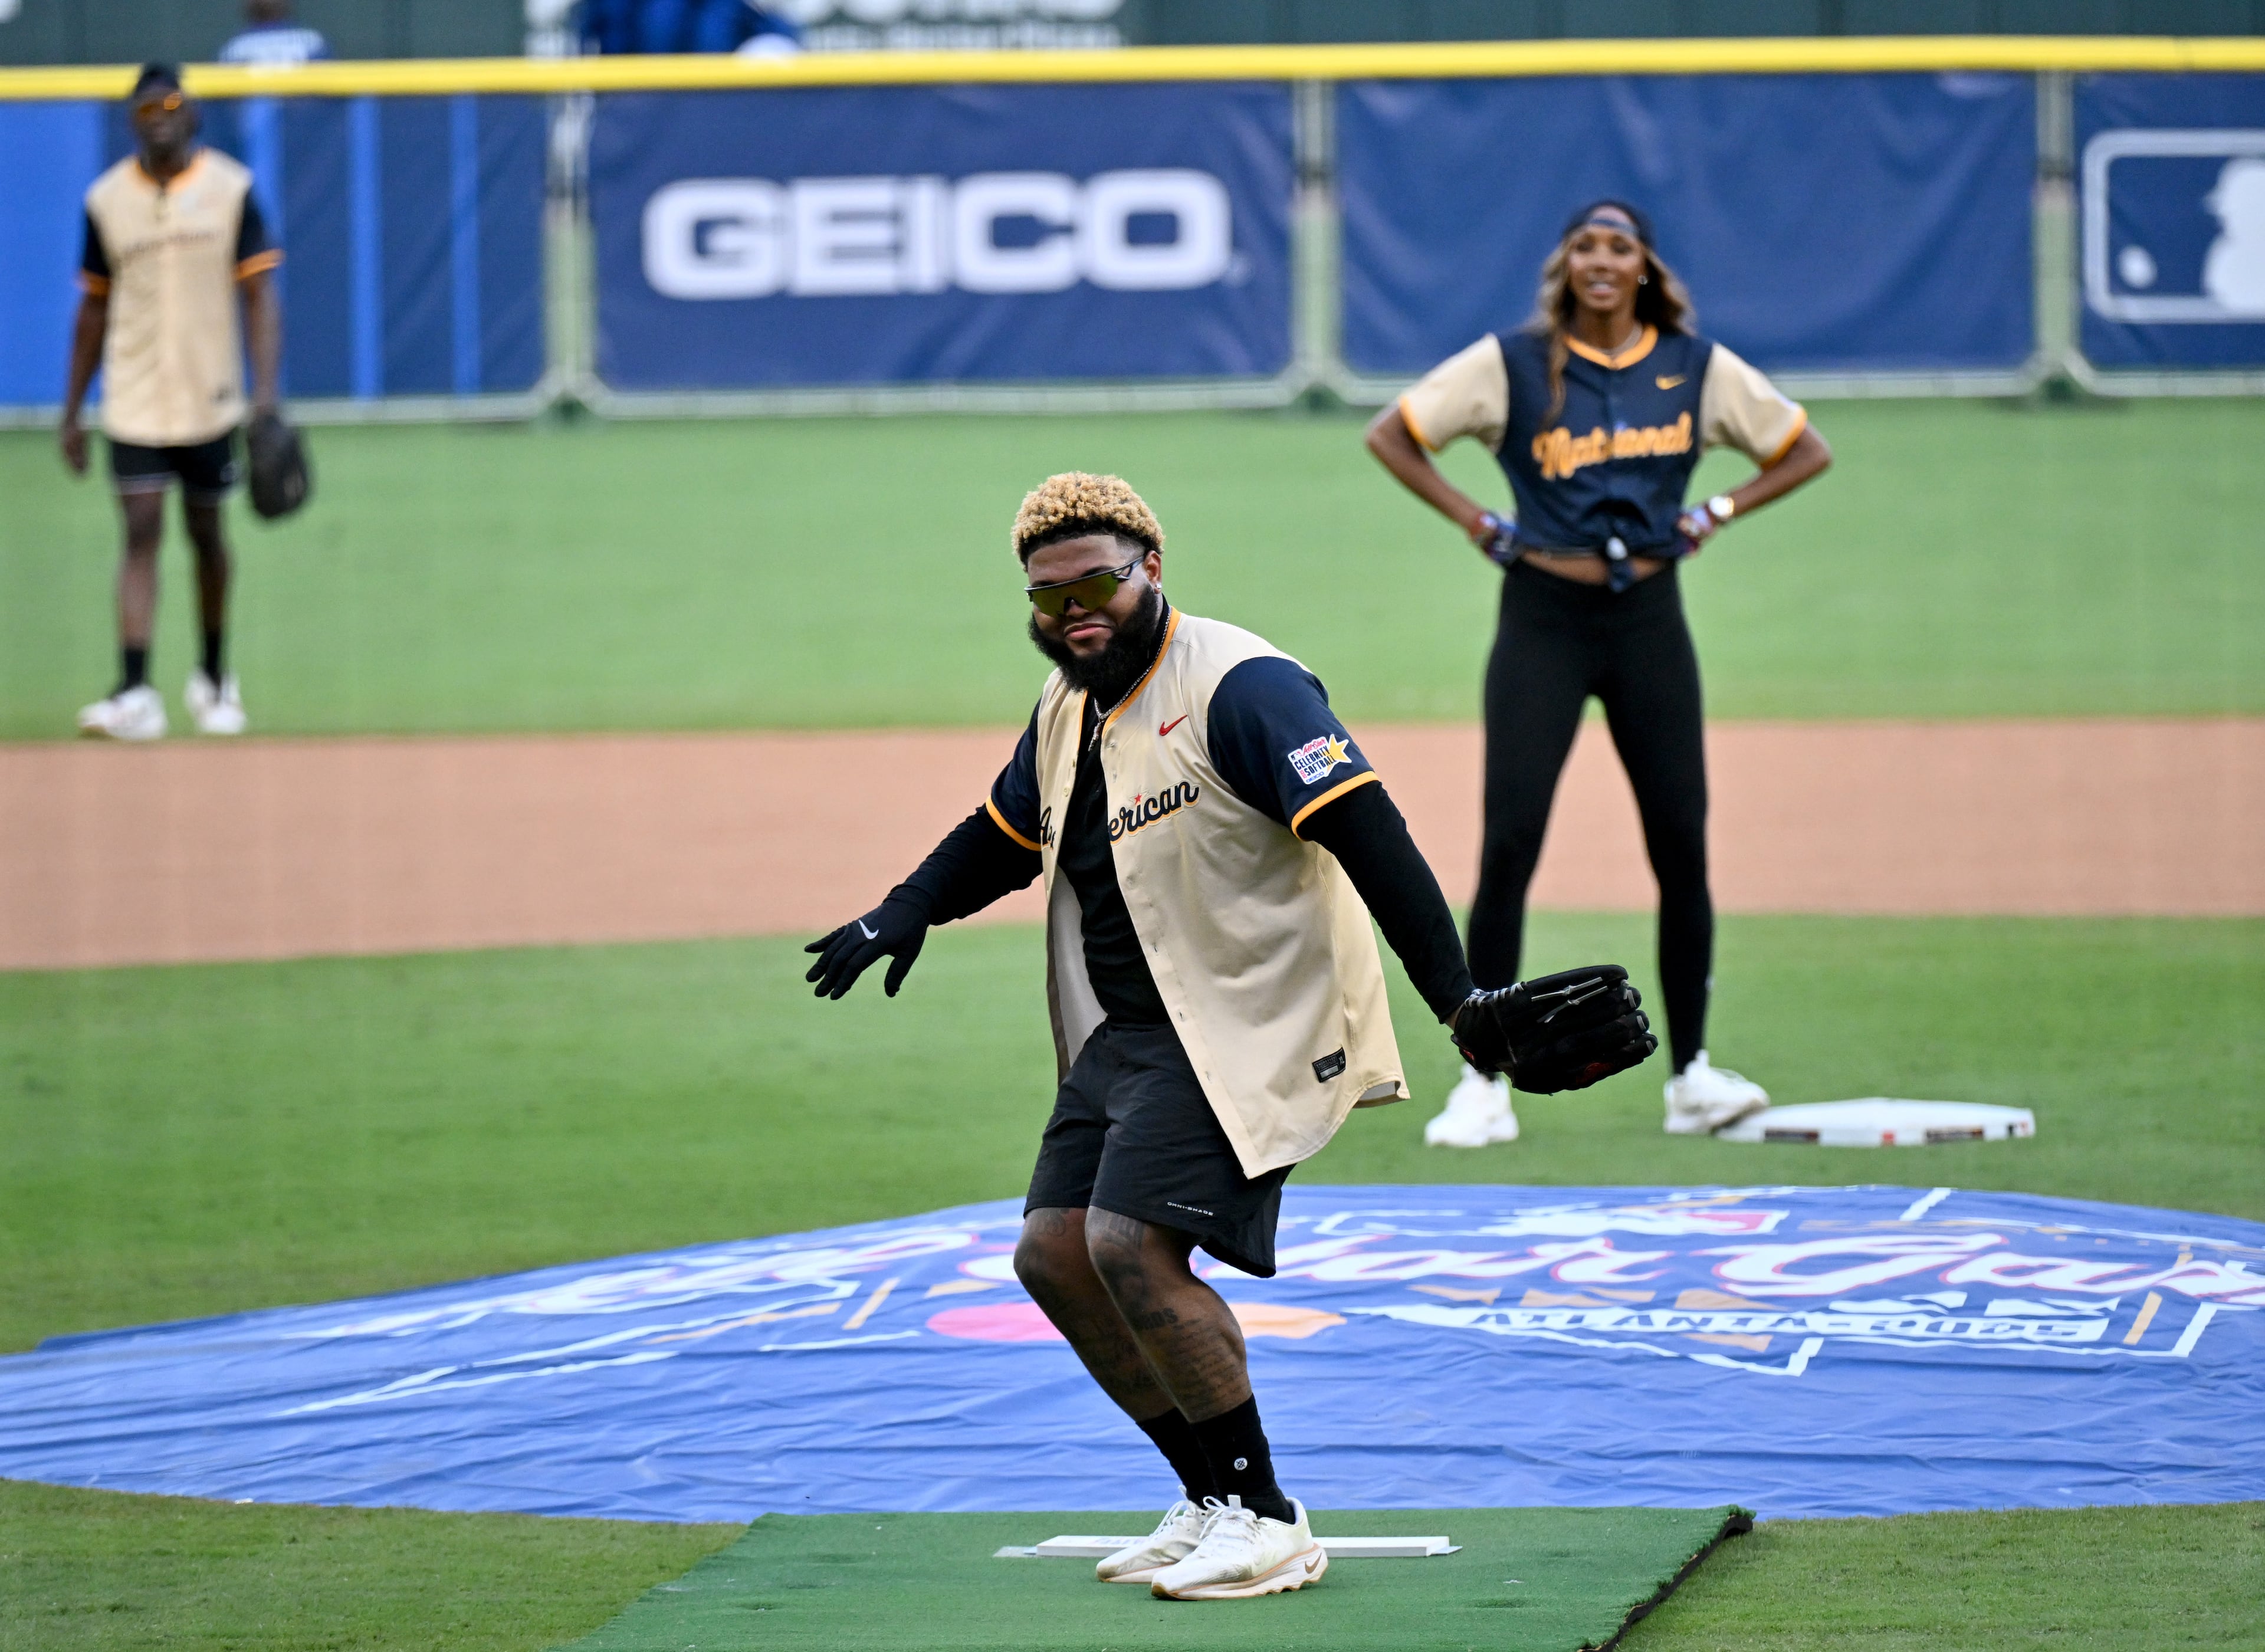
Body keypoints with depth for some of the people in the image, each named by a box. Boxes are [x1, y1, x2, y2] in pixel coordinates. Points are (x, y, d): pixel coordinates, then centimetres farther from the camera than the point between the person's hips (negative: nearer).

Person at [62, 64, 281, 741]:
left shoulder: (230, 190, -2)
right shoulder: (107, 199, 2)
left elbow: (258, 296, -5)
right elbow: (94, 309, 9)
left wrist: (266, 392, -17)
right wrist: (71, 412, 8)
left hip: (209, 402, 0)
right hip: (133, 404, 0)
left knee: (205, 533, 12)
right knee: (141, 534, -10)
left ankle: (214, 677, 29)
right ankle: (135, 692, -19)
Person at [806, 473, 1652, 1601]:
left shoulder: (1237, 687, -16)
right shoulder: (1068, 708, 12)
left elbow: (1369, 838, -24)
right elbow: (1002, 837, 29)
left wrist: (1459, 1004, -32)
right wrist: (903, 916, 9)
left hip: (1241, 1022, -9)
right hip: (1128, 1032, 9)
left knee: (1132, 1242, -20)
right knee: (1053, 1252, 5)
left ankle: (1266, 1526, -9)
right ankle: (1214, 1505, 15)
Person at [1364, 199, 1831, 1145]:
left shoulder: (1697, 367, 4)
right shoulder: (1513, 364, -2)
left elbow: (1805, 452, 13)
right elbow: (1390, 437, 2)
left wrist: (1714, 516, 3)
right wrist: (1479, 526, -2)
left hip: (1648, 620, 2)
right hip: (1543, 621, -2)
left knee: (1681, 844, 0)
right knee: (1509, 843, -8)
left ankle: (1691, 1074, 11)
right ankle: (1484, 1085, -3)